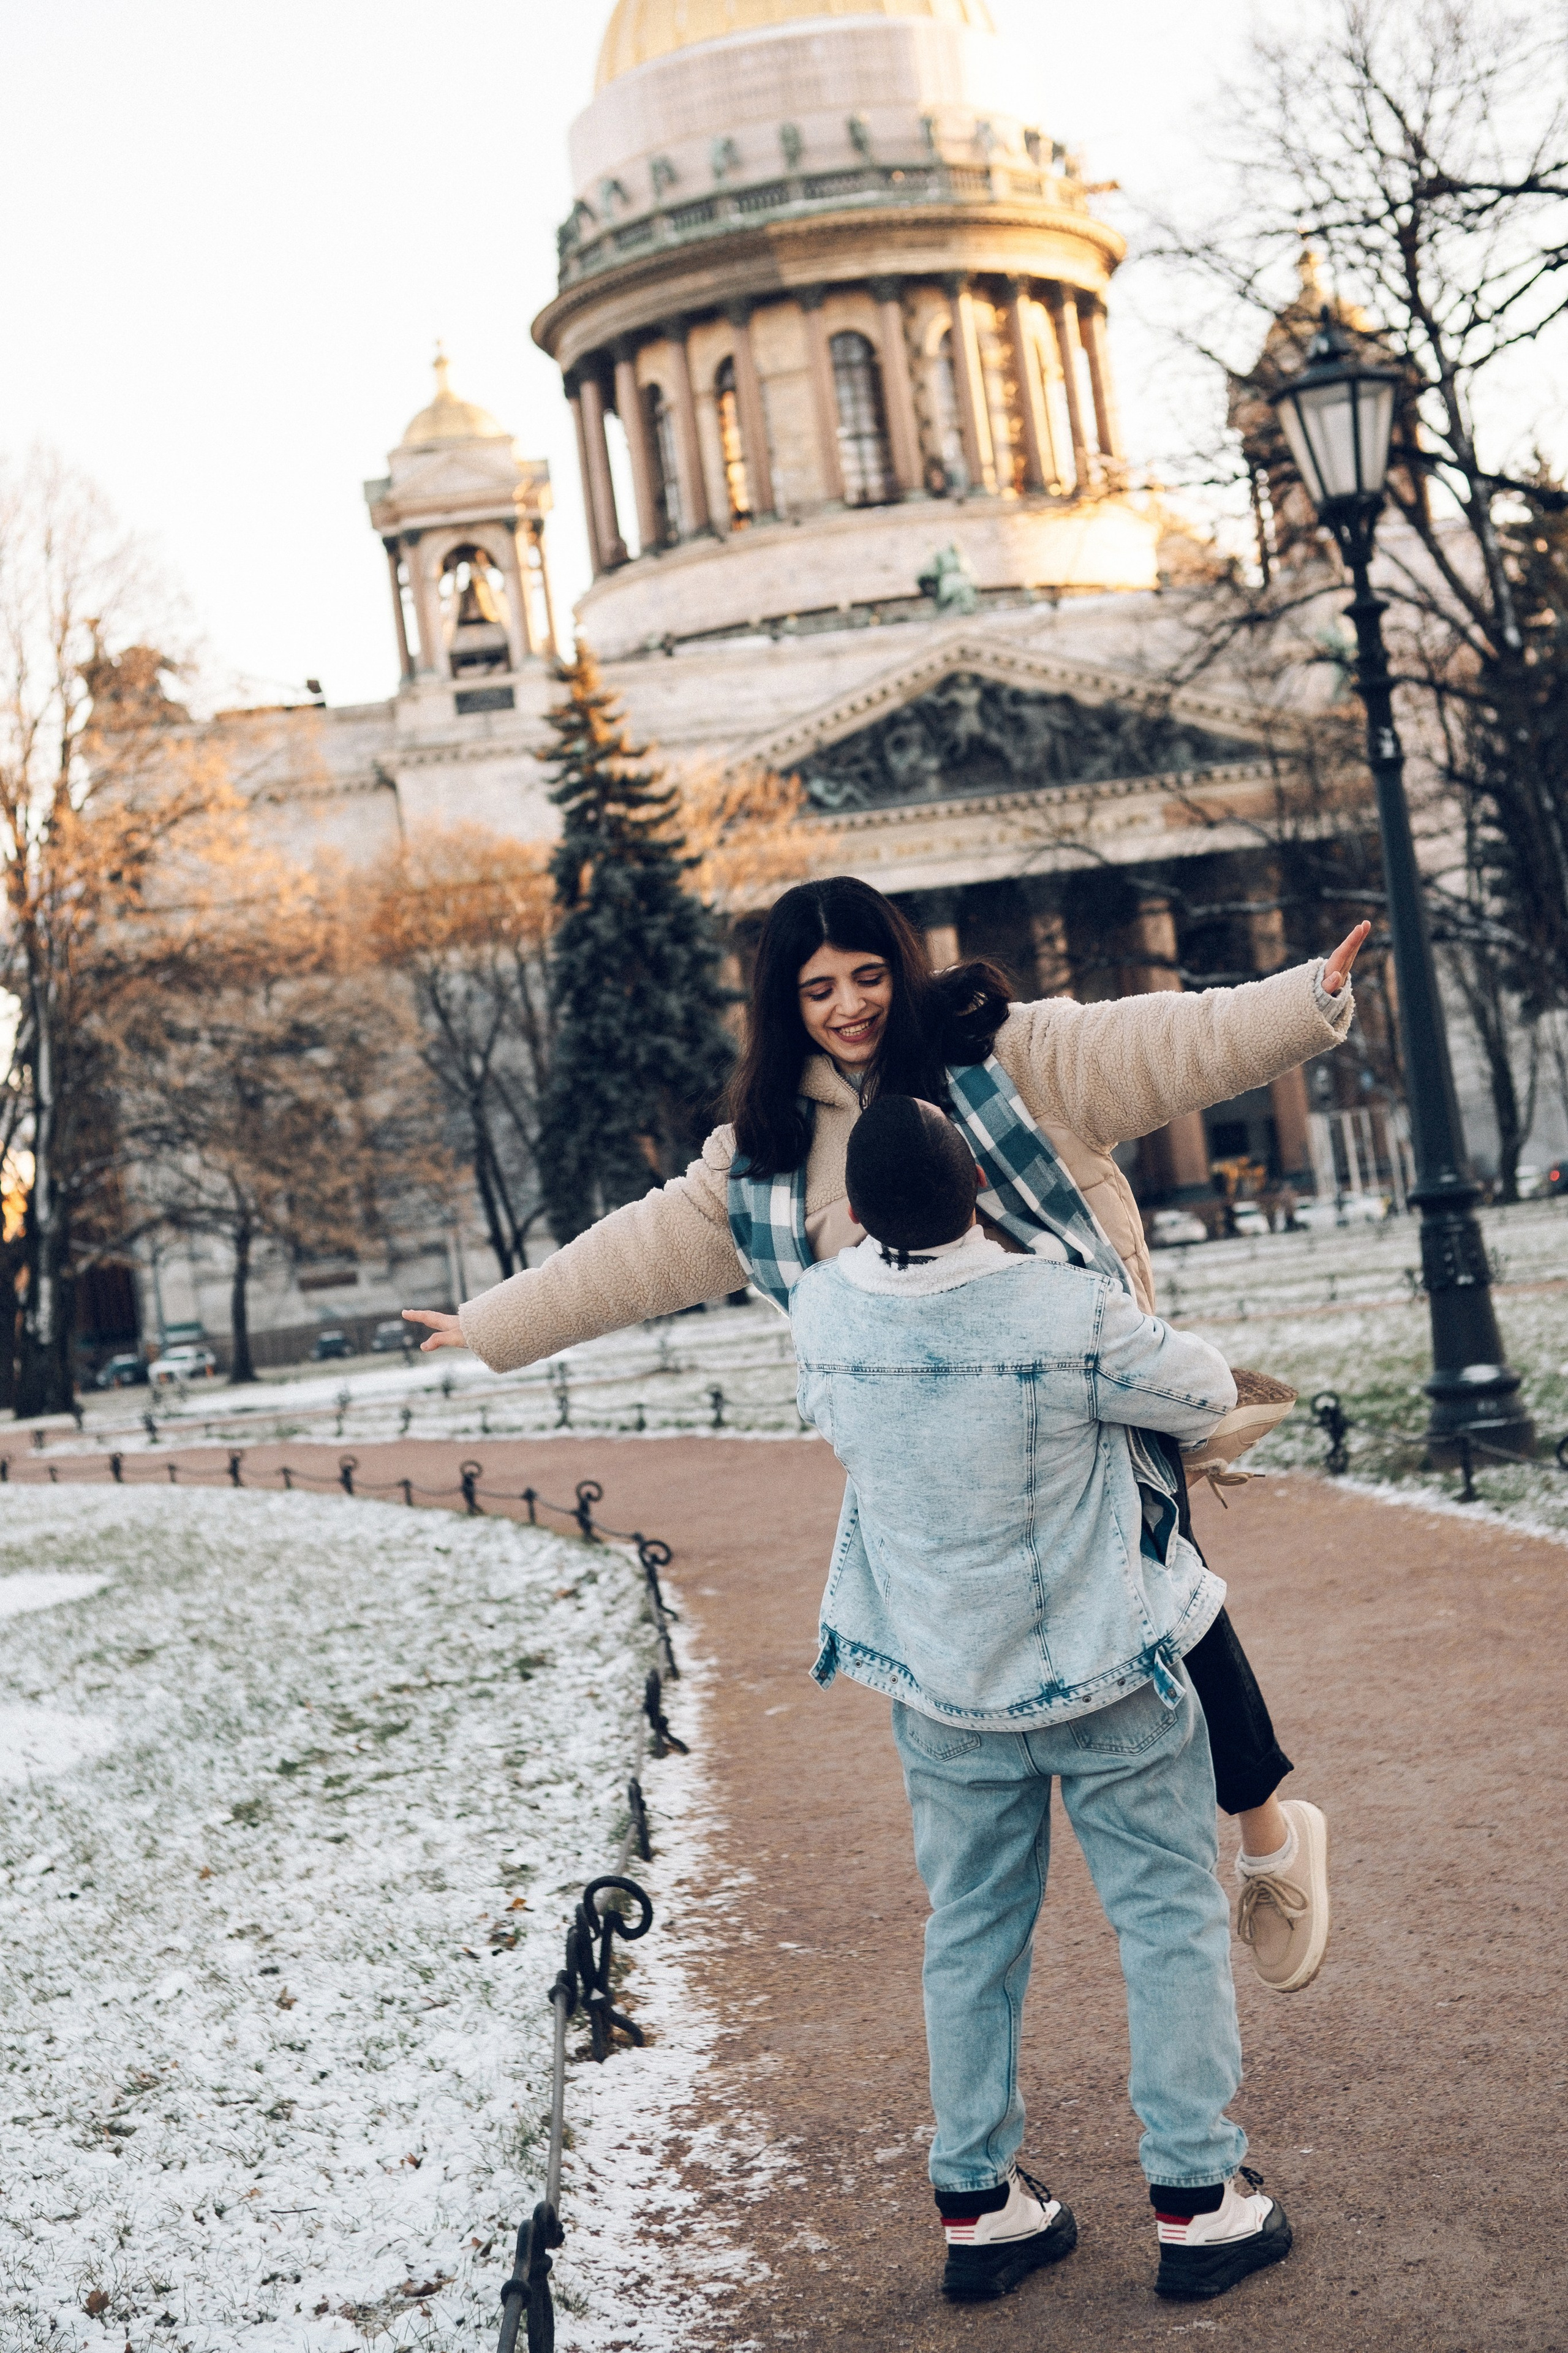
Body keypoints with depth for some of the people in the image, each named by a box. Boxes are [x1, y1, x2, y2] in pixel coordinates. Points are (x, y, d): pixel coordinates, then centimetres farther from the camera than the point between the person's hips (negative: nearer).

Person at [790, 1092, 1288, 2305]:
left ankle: (978, 2207, 25)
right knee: (1171, 1918, 11)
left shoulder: (822, 1310, -13)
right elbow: (1205, 1393, -7)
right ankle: (1198, 2202, 19)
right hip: (1107, 1670, -4)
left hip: (942, 1684, 4)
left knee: (972, 1935, 16)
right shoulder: (1075, 1313, -25)